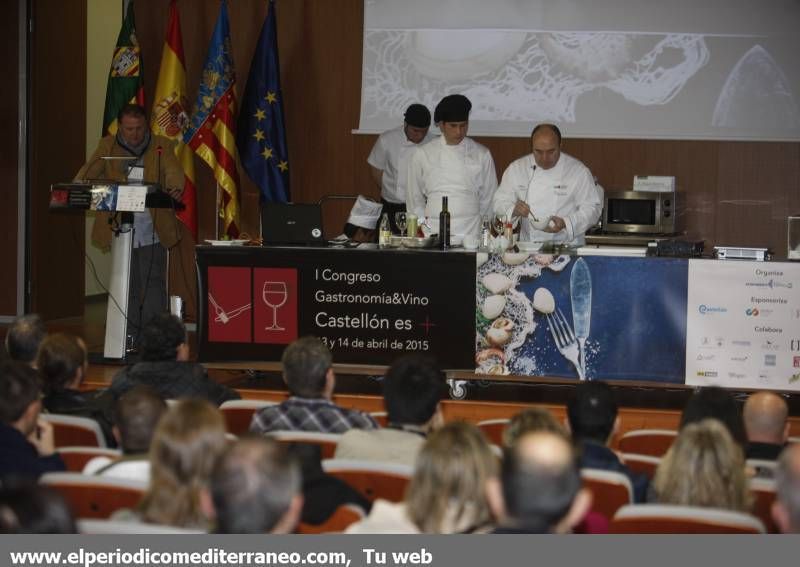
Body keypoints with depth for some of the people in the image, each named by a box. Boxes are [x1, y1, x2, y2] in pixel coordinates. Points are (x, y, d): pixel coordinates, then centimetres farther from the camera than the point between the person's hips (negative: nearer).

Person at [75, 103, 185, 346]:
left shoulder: (162, 146, 4)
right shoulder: (107, 146, 7)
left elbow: (173, 172, -11)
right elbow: (89, 171, -4)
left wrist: (175, 189, -34)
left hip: (152, 231, -2)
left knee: (153, 285, -5)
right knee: (126, 287, 7)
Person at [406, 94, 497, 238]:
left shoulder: (482, 155, 8)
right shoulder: (422, 154, 8)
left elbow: (488, 198, 12)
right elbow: (414, 198, 13)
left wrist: (485, 233, 7)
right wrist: (421, 230, 8)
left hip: (471, 231, 0)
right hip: (433, 230, 0)